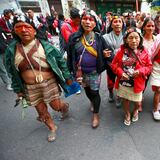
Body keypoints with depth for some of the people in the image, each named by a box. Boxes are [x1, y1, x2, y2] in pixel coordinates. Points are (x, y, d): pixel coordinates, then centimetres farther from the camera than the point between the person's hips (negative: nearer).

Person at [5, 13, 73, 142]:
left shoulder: (45, 45, -12)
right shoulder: (11, 49, -5)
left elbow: (61, 61, -3)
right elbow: (13, 72, 5)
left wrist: (67, 77, 0)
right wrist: (18, 89, 8)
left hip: (49, 82, -2)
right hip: (30, 87, 3)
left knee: (56, 106, 8)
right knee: (41, 110, 15)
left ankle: (65, 106, 47)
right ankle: (52, 128, 43)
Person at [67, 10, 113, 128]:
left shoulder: (99, 38, -9)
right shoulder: (74, 37, -7)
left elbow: (106, 52, 1)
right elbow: (70, 55, -2)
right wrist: (72, 70, -3)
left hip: (95, 72, -2)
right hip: (81, 72, 2)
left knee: (94, 92, 5)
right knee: (87, 90, 23)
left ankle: (96, 115, 27)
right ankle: (92, 102, 56)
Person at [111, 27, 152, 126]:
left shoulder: (144, 52, -9)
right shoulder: (121, 51, -10)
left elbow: (149, 66, 0)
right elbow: (114, 64, -2)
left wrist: (140, 71, -19)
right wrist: (121, 72, -17)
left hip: (137, 83, 0)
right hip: (124, 82, 0)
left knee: (137, 102, 14)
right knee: (125, 99, 19)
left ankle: (136, 111, 51)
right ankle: (127, 114, 47)